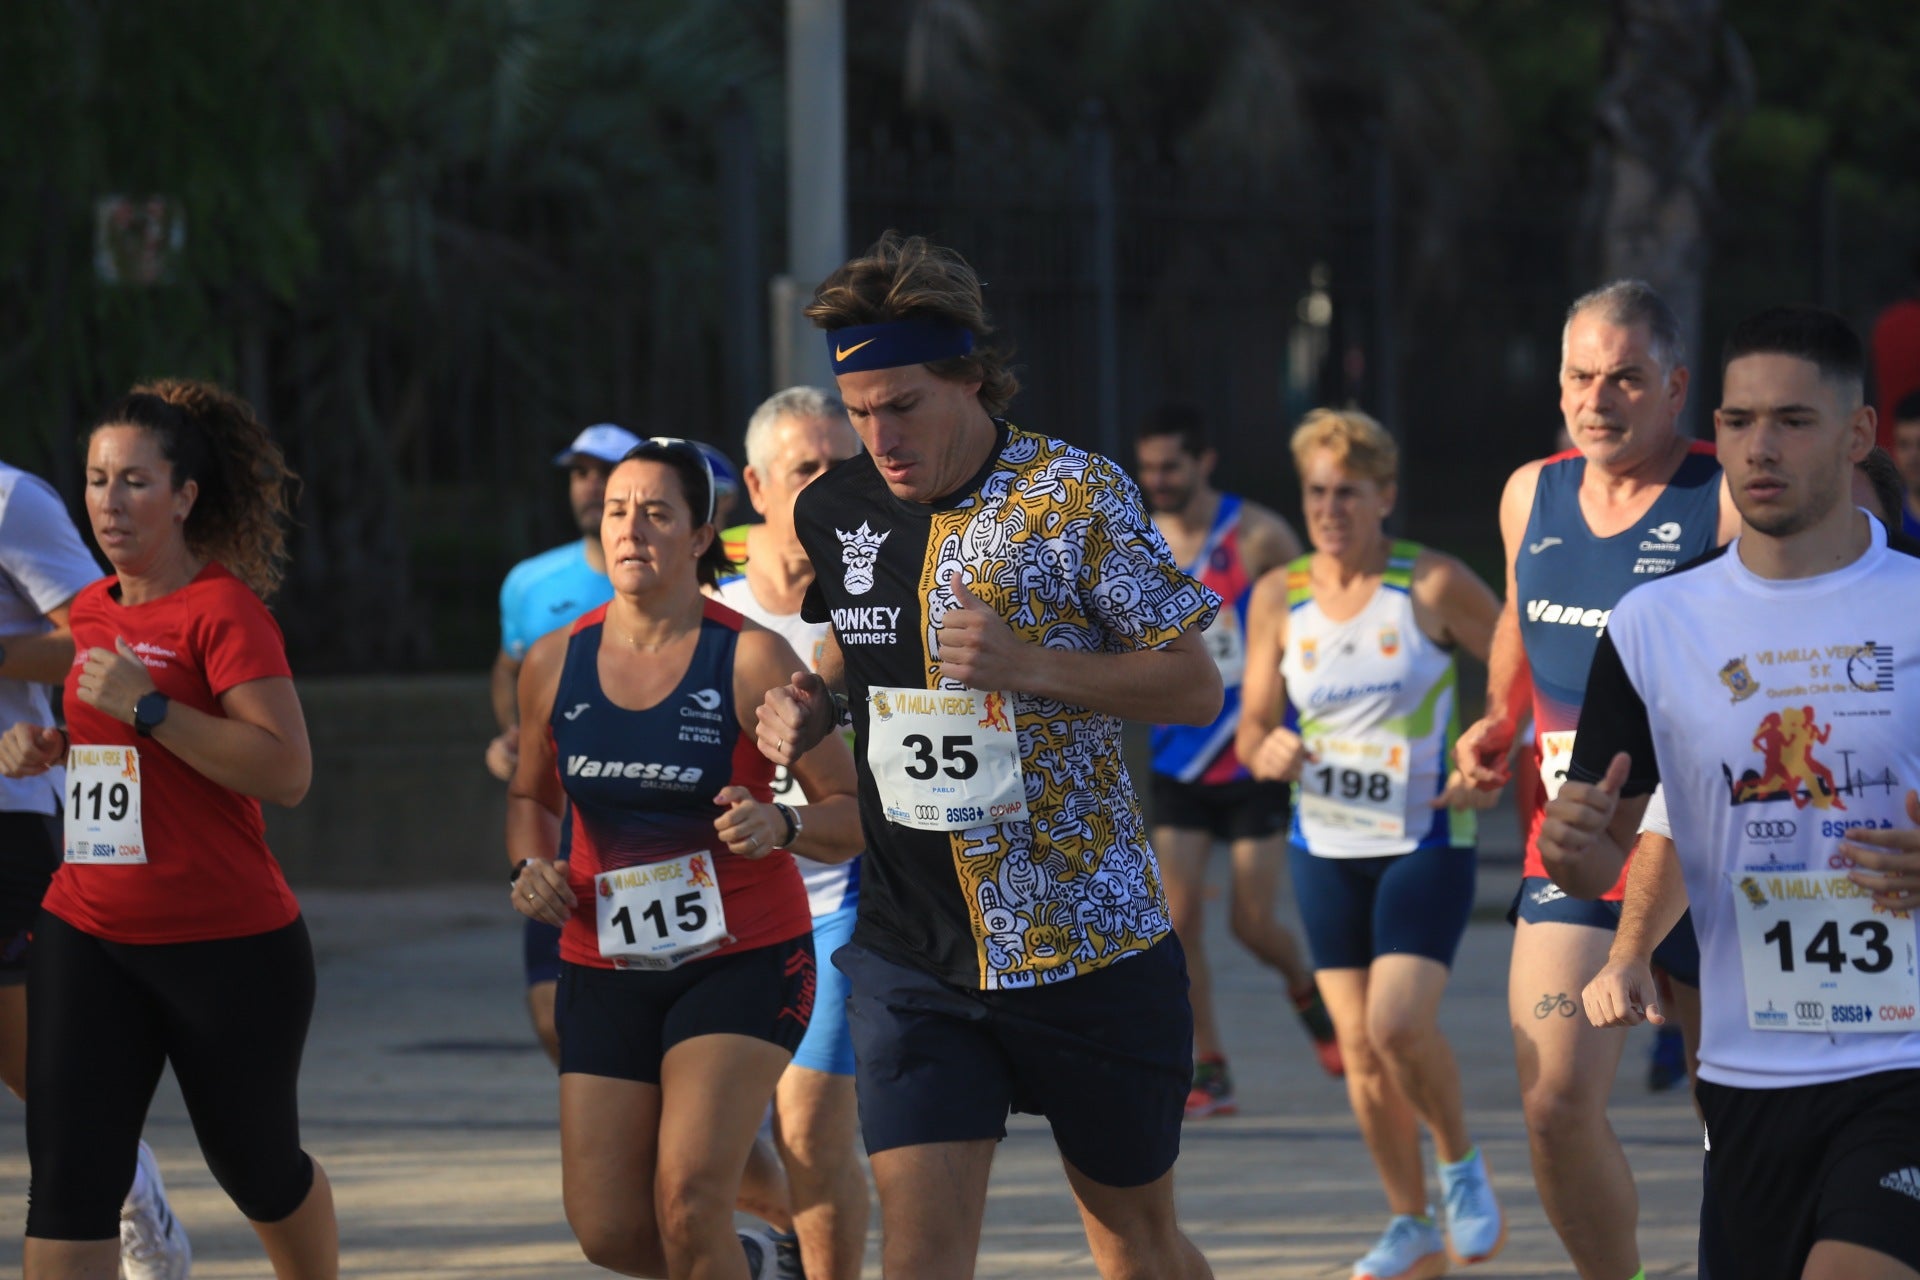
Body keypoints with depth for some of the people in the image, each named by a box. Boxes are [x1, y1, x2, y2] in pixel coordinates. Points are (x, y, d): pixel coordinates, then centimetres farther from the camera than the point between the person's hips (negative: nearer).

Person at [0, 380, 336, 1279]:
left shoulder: (224, 611, -12)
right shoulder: (90, 610, 10)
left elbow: (286, 772, -22)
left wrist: (147, 708, -26)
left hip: (227, 945, -6)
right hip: (87, 935, 6)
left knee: (259, 1169, 13)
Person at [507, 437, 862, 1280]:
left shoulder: (752, 659, -10)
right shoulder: (555, 663, 1)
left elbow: (853, 815, -9)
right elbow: (531, 795, 19)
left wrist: (781, 826, -29)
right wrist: (532, 867, -1)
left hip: (743, 962, -4)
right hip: (603, 971, 4)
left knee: (688, 1204, -22)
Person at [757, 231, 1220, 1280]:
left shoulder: (1075, 494, -10)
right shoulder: (831, 514, 5)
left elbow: (1196, 688, -8)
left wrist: (1032, 665, -22)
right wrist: (801, 707, 1)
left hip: (1086, 941, -3)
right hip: (910, 948, 3)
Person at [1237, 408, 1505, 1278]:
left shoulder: (1434, 587, -8)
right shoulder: (1279, 599, 2)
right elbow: (1254, 727, 8)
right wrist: (1268, 754, -15)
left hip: (1426, 842, -4)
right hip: (1326, 848, 4)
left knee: (1400, 1024, -19)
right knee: (1360, 1046, 4)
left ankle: (1462, 1166, 7)